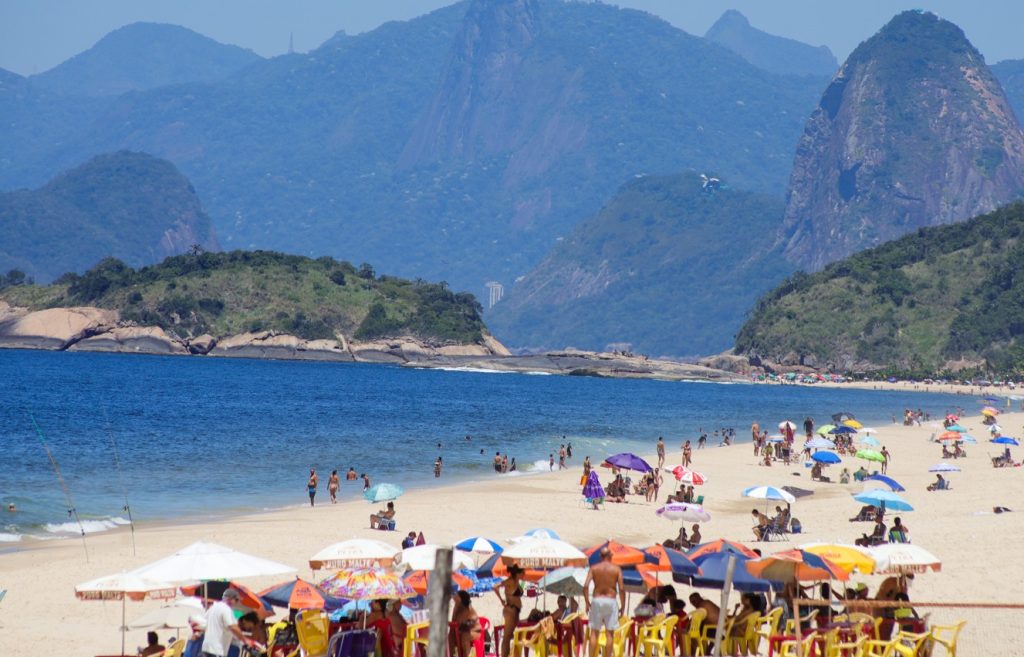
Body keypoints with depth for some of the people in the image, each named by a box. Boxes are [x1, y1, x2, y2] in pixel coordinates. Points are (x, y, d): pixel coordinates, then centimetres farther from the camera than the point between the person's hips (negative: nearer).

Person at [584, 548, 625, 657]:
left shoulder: (594, 568, 4)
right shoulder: (616, 569, 2)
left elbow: (585, 586, -7)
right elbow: (621, 588, -6)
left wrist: (587, 602, 1)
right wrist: (622, 606, 2)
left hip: (597, 600, 1)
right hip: (611, 600, -1)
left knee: (594, 632, 5)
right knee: (609, 633, 4)